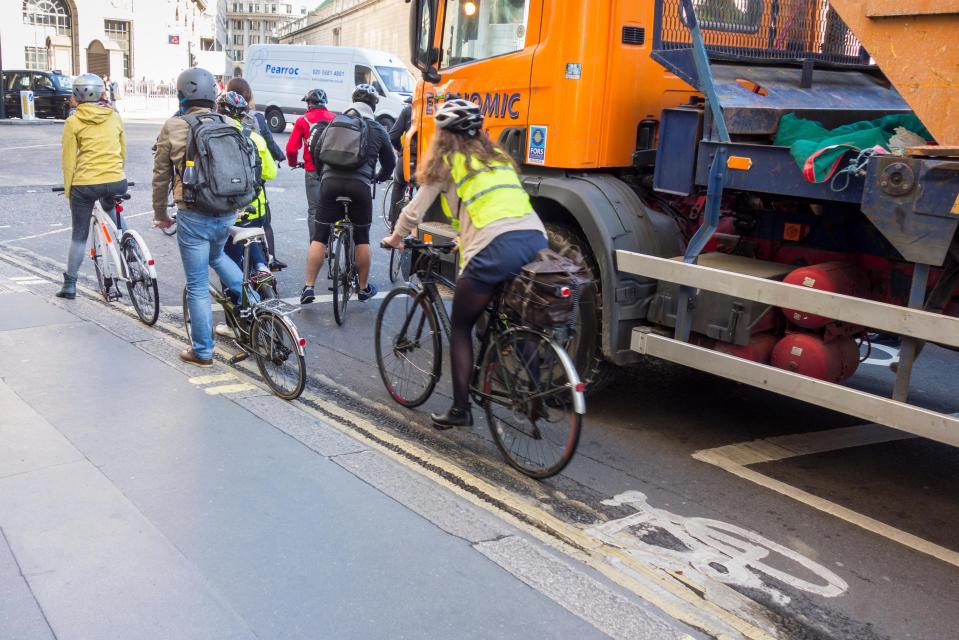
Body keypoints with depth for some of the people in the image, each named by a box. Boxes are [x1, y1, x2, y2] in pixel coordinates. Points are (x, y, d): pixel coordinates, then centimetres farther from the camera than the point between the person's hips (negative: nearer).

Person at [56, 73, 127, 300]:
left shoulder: (73, 122, -2)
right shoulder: (115, 117, 6)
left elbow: (69, 161, -2)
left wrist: (68, 191, 7)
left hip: (85, 184, -3)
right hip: (117, 182, 3)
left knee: (79, 235, 11)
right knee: (110, 207, 38)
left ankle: (70, 285, 16)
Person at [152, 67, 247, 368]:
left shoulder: (173, 127, -6)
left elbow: (161, 174, 1)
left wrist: (160, 212, 14)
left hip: (193, 216, -4)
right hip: (228, 213, 4)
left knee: (198, 285, 6)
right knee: (216, 256, 34)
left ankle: (202, 351, 15)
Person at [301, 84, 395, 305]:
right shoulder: (378, 130, 9)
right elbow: (390, 162, 18)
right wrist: (379, 177, 39)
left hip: (331, 181, 1)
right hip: (360, 185, -1)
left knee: (320, 236, 5)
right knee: (362, 238, 12)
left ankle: (309, 287, 1)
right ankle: (364, 288, 21)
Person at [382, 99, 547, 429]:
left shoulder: (447, 161, 13)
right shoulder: (498, 156, 29)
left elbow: (416, 209, 19)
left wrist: (395, 238, 37)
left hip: (496, 248, -5)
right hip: (537, 239, 5)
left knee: (461, 327, 11)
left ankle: (460, 409, 13)